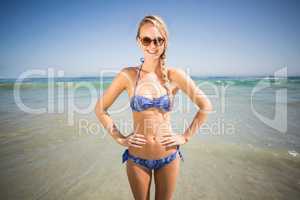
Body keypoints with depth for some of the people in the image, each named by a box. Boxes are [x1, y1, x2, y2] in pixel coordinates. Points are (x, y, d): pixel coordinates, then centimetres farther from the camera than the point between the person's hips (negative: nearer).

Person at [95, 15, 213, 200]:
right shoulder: (128, 75, -8)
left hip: (168, 156, 1)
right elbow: (100, 109, 0)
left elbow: (206, 106, -1)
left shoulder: (175, 75, -7)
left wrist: (186, 137, -3)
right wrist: (119, 138, -4)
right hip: (137, 157, 0)